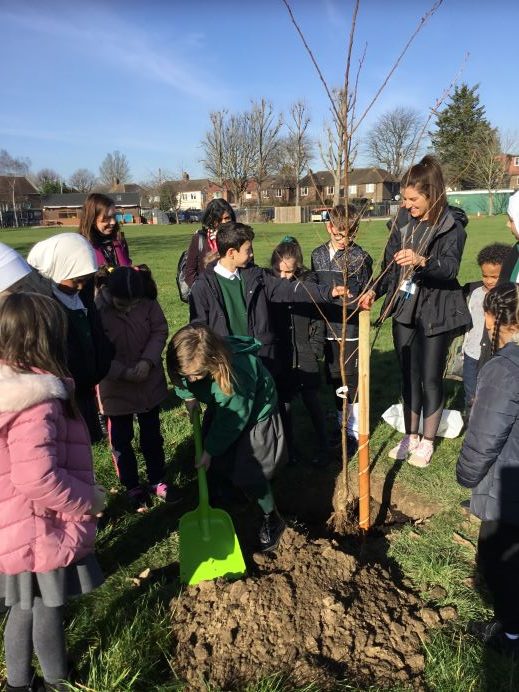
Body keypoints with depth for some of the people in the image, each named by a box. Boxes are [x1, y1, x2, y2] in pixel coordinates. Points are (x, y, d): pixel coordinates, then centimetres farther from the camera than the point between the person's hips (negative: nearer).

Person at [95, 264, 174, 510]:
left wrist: (148, 361, -20)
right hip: (115, 387, -3)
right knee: (121, 441, 13)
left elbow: (160, 331, -6)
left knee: (152, 436, 19)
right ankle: (133, 488, 35)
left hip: (150, 382, 3)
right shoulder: (96, 308, -26)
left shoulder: (148, 301, -17)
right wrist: (124, 372, -25)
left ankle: (157, 481, 39)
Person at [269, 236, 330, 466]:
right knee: (283, 404, 9)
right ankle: (289, 450, 25)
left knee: (312, 402, 8)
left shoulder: (308, 282, -5)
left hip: (305, 358, 0)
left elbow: (318, 320, 0)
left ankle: (324, 448, 24)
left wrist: (314, 350, -3)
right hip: (279, 358, 0)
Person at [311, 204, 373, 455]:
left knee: (351, 381, 4)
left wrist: (351, 298, -20)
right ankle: (341, 423, 33)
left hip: (351, 330, -4)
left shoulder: (360, 257, -7)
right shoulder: (318, 255, 6)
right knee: (334, 378, 15)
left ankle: (354, 432, 18)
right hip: (328, 328, 5)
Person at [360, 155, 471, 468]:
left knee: (431, 379, 5)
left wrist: (422, 261, -46)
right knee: (409, 376, 14)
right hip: (404, 311, 5)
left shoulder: (451, 225, -12)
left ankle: (427, 442, 24)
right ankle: (411, 435, 30)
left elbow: (451, 267, -27)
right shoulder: (403, 220, 4)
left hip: (435, 314, -5)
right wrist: (375, 291, -5)